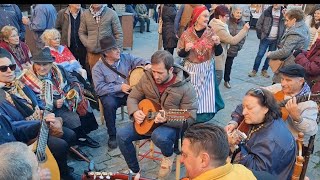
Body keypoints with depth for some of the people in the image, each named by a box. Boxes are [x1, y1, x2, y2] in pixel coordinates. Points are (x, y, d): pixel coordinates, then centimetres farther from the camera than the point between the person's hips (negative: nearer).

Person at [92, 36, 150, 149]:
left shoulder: (126, 57, 5)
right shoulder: (98, 68, -5)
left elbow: (139, 61, 0)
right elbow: (99, 88, -13)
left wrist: (147, 64, -25)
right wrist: (119, 87, -18)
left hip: (129, 92, 3)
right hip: (111, 95, -2)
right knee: (109, 104, -35)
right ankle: (112, 136, -14)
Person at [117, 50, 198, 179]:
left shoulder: (186, 88, -20)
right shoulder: (147, 77, -6)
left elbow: (190, 119, -19)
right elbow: (132, 98, 4)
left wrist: (167, 119, -36)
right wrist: (135, 112, -18)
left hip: (172, 125, -5)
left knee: (159, 137, -38)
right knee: (121, 135, -13)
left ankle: (168, 155, 2)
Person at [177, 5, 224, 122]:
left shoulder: (211, 33, -2)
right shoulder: (186, 34, -6)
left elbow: (218, 53, 1)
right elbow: (180, 54, -3)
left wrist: (217, 43, -18)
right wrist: (186, 49, -23)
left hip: (207, 70, 1)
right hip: (191, 69, -1)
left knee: (207, 93, 5)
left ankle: (205, 115, 24)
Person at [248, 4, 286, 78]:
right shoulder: (267, 11, -2)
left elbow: (286, 26, 4)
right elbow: (259, 24, 1)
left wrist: (281, 38, -2)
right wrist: (259, 35, -3)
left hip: (275, 40, 1)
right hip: (265, 38, -1)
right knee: (260, 55, -1)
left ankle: (264, 70, 23)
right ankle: (254, 70, 11)